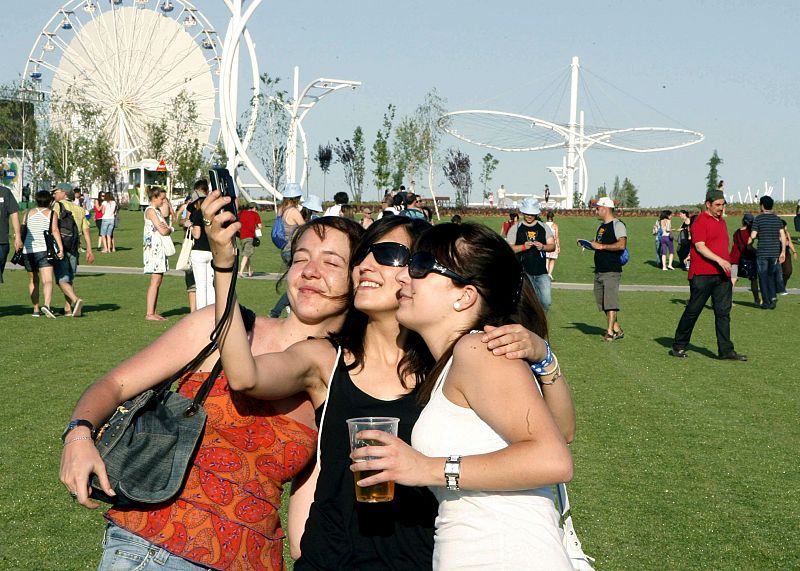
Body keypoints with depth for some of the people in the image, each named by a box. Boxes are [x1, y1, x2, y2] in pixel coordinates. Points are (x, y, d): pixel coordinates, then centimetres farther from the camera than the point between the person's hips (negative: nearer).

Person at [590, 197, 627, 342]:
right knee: (602, 302, 11)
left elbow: (622, 244, -23)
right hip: (599, 270, 10)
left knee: (610, 302, -10)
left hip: (612, 271, -10)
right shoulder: (601, 226, 19)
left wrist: (601, 246, -20)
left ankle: (610, 332, -9)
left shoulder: (617, 225, -10)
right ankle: (617, 329, 19)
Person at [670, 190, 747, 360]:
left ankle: (726, 351, 2)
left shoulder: (722, 222, 19)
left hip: (722, 275, 7)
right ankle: (678, 346, 13)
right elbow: (700, 246, -17)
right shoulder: (700, 222, -8)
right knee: (693, 310, 1)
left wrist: (729, 271, 23)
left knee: (723, 312, 2)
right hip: (702, 275, -7)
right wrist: (719, 260, -27)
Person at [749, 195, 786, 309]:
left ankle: (766, 302, 6)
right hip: (775, 252, 4)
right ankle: (773, 296, 1)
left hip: (762, 253, -4)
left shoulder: (758, 219, -6)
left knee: (763, 277, 4)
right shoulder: (777, 219, 6)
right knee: (772, 275, 17)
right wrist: (783, 251, 3)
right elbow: (782, 236, 1)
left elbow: (752, 236, -10)